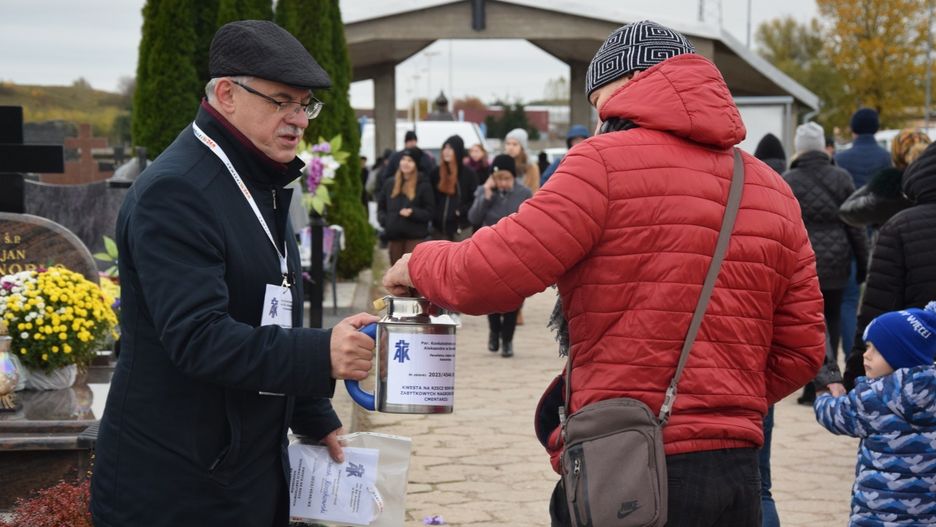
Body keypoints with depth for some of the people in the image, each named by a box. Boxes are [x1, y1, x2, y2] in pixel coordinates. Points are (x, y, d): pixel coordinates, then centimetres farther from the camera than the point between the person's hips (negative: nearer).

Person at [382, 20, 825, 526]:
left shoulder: (606, 160, -8)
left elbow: (493, 273, -12)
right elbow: (801, 349, 8)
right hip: (736, 476, 6)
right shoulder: (772, 189, 9)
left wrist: (419, 265, 8)